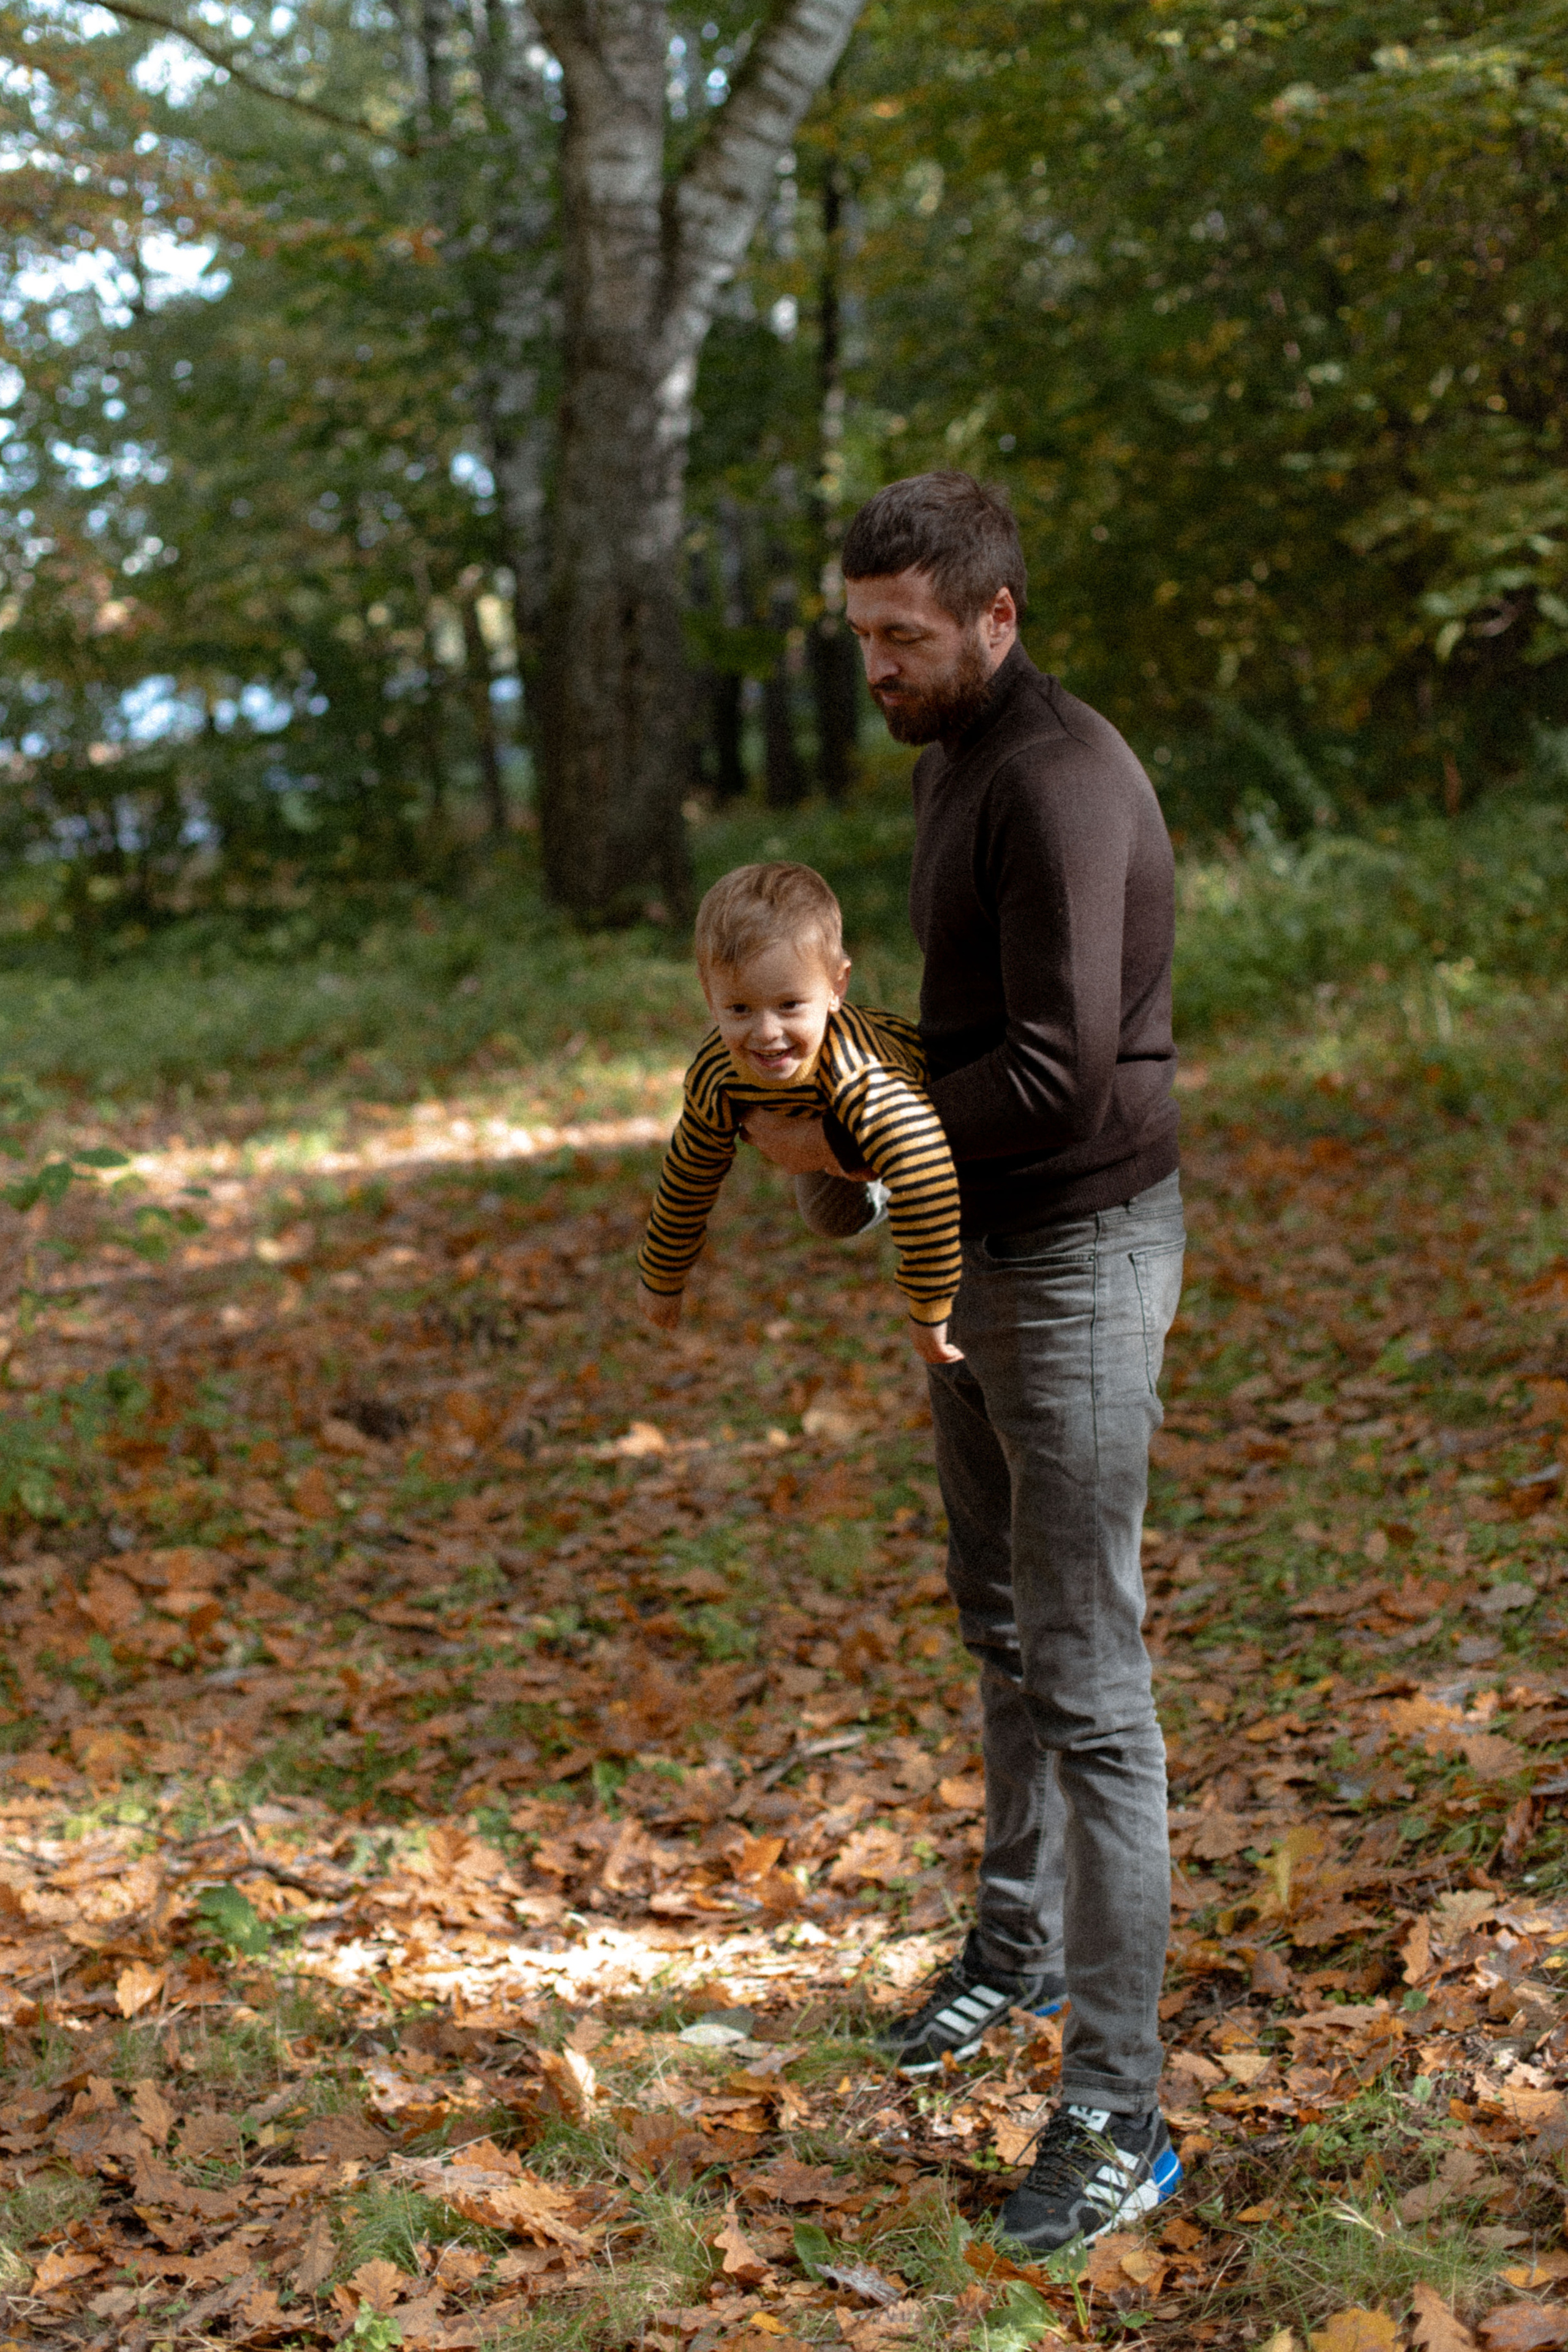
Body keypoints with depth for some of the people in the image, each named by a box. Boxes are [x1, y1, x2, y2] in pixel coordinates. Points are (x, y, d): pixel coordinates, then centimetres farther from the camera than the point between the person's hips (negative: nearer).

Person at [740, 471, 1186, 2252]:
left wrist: (850, 1139, -17)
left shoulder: (1059, 784, -22)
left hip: (1077, 1262, -10)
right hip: (974, 1249, 10)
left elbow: (1061, 1072, -27)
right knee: (999, 1624, 22)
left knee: (1085, 1681, -7)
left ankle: (1116, 2112, 0)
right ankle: (1020, 1941, 41)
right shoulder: (949, 764, 10)